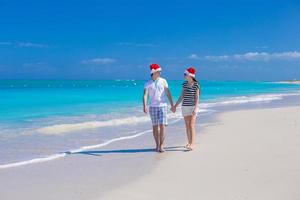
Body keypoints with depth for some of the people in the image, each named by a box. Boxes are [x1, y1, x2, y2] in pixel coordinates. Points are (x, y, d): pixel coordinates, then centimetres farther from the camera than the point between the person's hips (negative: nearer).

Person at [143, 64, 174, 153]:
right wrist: (144, 106, -29)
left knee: (162, 126, -8)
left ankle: (161, 146, -2)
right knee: (155, 126, 5)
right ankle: (157, 145, 16)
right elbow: (145, 95, -13)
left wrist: (172, 105, 5)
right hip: (153, 107, 0)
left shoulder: (163, 81, 2)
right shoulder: (147, 84, -2)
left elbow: (168, 93, 6)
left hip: (162, 106, 0)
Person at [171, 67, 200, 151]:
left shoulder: (196, 85, -10)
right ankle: (189, 142, 20)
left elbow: (197, 97, -12)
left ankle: (192, 144, -12)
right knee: (187, 126, 9)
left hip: (193, 107, -5)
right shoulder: (184, 84, 5)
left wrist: (195, 108, -21)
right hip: (185, 107, 6)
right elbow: (181, 96, 9)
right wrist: (175, 106, 8)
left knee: (191, 126, -12)